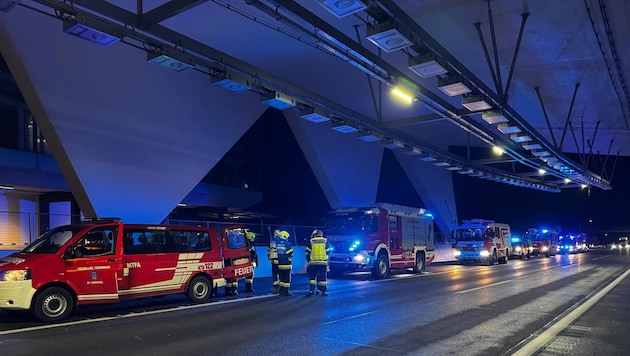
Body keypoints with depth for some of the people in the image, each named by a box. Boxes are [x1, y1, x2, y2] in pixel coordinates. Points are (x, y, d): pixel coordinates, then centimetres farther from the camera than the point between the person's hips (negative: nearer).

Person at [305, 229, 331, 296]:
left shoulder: (311, 241, 4)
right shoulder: (325, 241, 7)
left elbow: (308, 253, 6)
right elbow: (328, 252, 10)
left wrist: (309, 261, 16)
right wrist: (327, 262, 18)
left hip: (313, 262, 0)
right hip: (323, 262, 1)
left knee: (312, 276, 8)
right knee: (323, 277, 5)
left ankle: (311, 290, 3)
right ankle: (324, 291, 5)